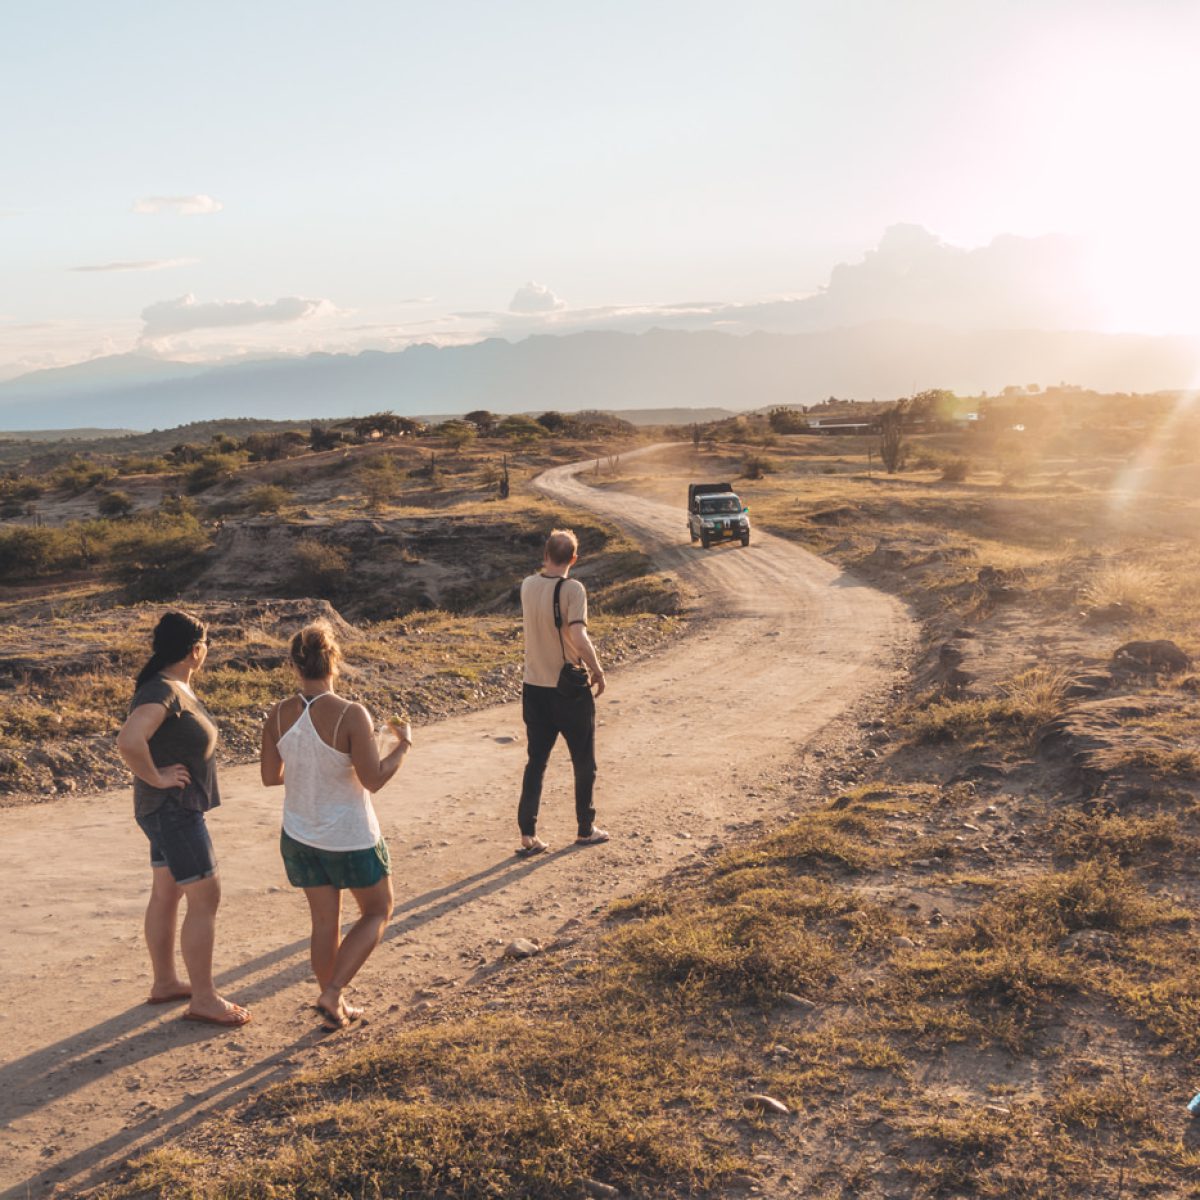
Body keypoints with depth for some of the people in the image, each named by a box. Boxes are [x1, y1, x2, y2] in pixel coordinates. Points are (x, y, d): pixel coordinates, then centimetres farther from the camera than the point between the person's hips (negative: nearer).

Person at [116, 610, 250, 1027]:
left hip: (176, 808, 10)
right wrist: (156, 777, -24)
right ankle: (203, 1000, 2)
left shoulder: (175, 686, 8)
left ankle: (164, 983, 30)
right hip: (173, 809, -10)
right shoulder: (162, 691, -23)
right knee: (205, 898, -5)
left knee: (166, 894, 18)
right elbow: (128, 740, -37)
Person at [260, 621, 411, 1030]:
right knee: (378, 911, 16)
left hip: (299, 837, 5)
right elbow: (373, 779, -21)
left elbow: (271, 777, 1)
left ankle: (334, 1007, 29)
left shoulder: (278, 716, -8)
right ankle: (332, 993, 5)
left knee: (324, 920, 18)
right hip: (351, 838, -5)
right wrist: (403, 743, -6)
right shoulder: (350, 716, -24)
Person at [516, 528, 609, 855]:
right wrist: (598, 671, -14)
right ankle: (586, 830, 25)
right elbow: (579, 638, -27)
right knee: (584, 763, 13)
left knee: (536, 761, 13)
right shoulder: (572, 589, -18)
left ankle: (528, 835, 10)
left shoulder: (527, 586, 0)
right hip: (570, 690, -5)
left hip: (534, 687, 5)